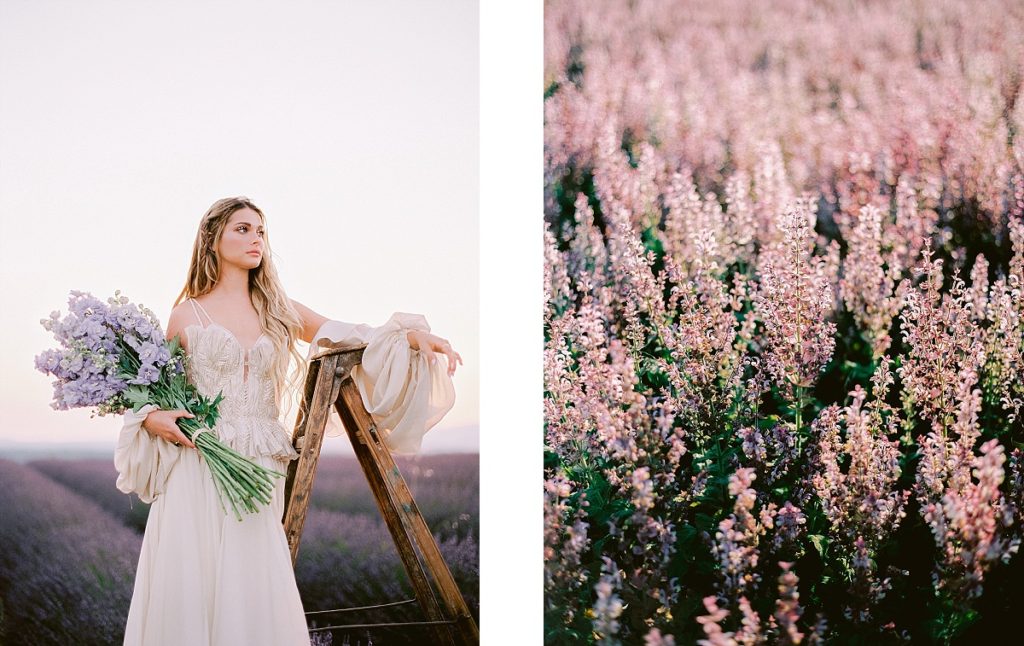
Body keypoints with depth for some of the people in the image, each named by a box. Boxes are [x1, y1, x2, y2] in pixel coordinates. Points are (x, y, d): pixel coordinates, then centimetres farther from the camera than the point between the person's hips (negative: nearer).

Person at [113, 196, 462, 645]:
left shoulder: (278, 311, 13)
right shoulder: (187, 315, 6)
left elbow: (351, 337, 6)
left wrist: (411, 335, -10)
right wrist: (151, 418, -7)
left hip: (256, 473, 2)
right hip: (197, 469, -2)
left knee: (254, 595, -4)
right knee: (189, 590, -4)